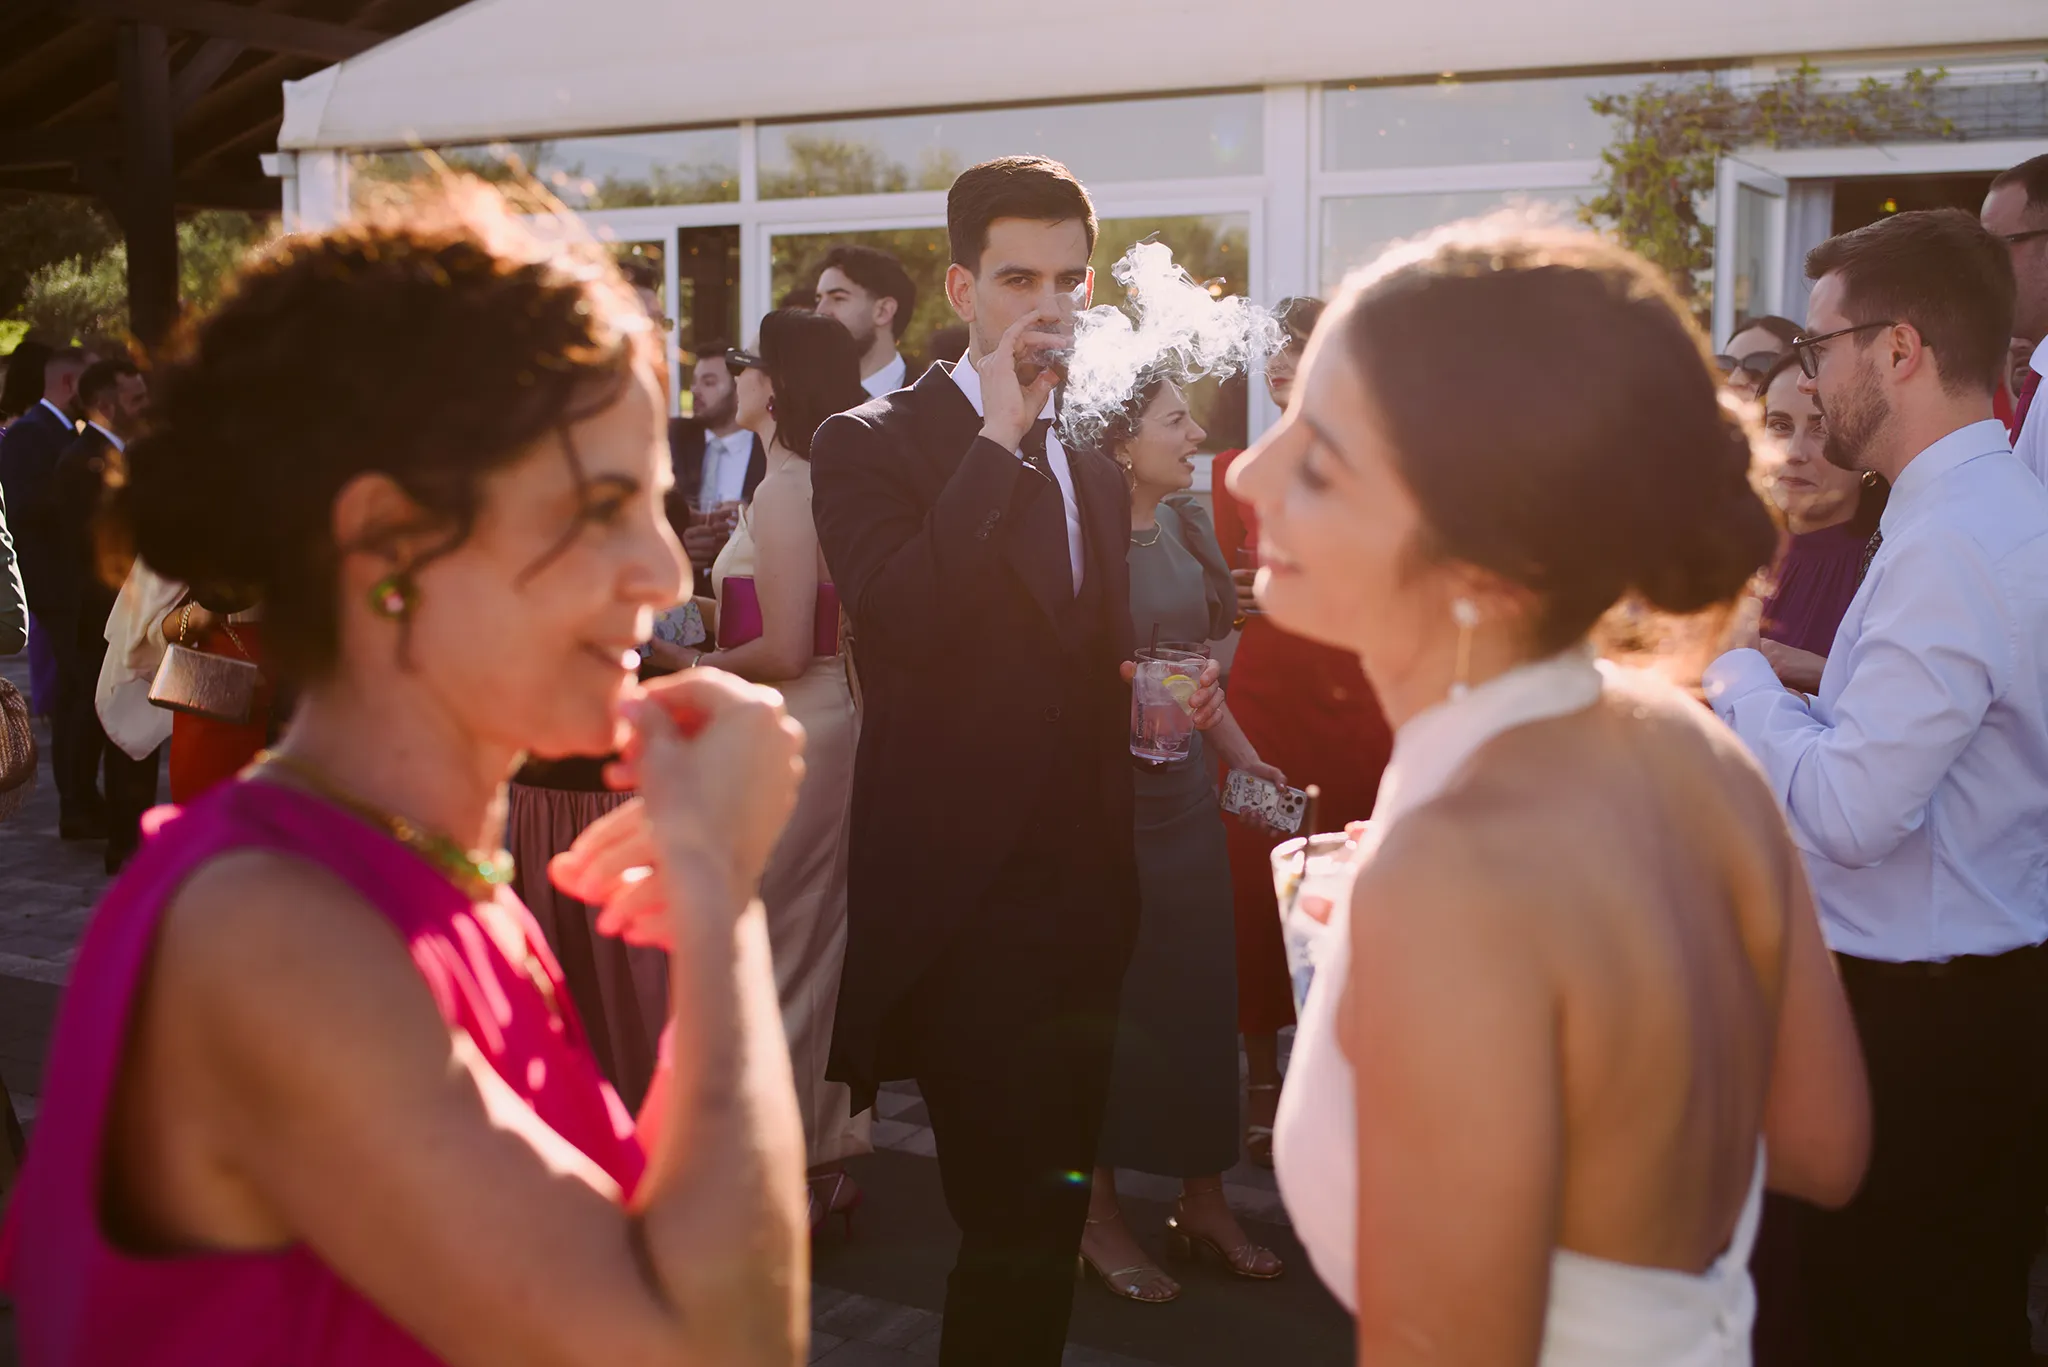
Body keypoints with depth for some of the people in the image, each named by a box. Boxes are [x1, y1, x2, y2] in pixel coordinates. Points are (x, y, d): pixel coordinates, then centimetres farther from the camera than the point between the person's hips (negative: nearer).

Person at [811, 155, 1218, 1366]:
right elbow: (900, 622, -25)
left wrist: (1153, 692, 2)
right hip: (964, 896, -7)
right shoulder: (871, 444, -7)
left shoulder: (1096, 465, 14)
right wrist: (1000, 436, -20)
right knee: (1018, 1223, -6)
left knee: (1051, 1208, 17)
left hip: (1087, 891, 7)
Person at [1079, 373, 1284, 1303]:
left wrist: (1244, 757, 16)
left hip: (1185, 790, 7)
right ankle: (1098, 1216, 21)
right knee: (1111, 1000, 4)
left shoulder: (1185, 525, 9)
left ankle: (1202, 1201, 27)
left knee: (1200, 990, 11)